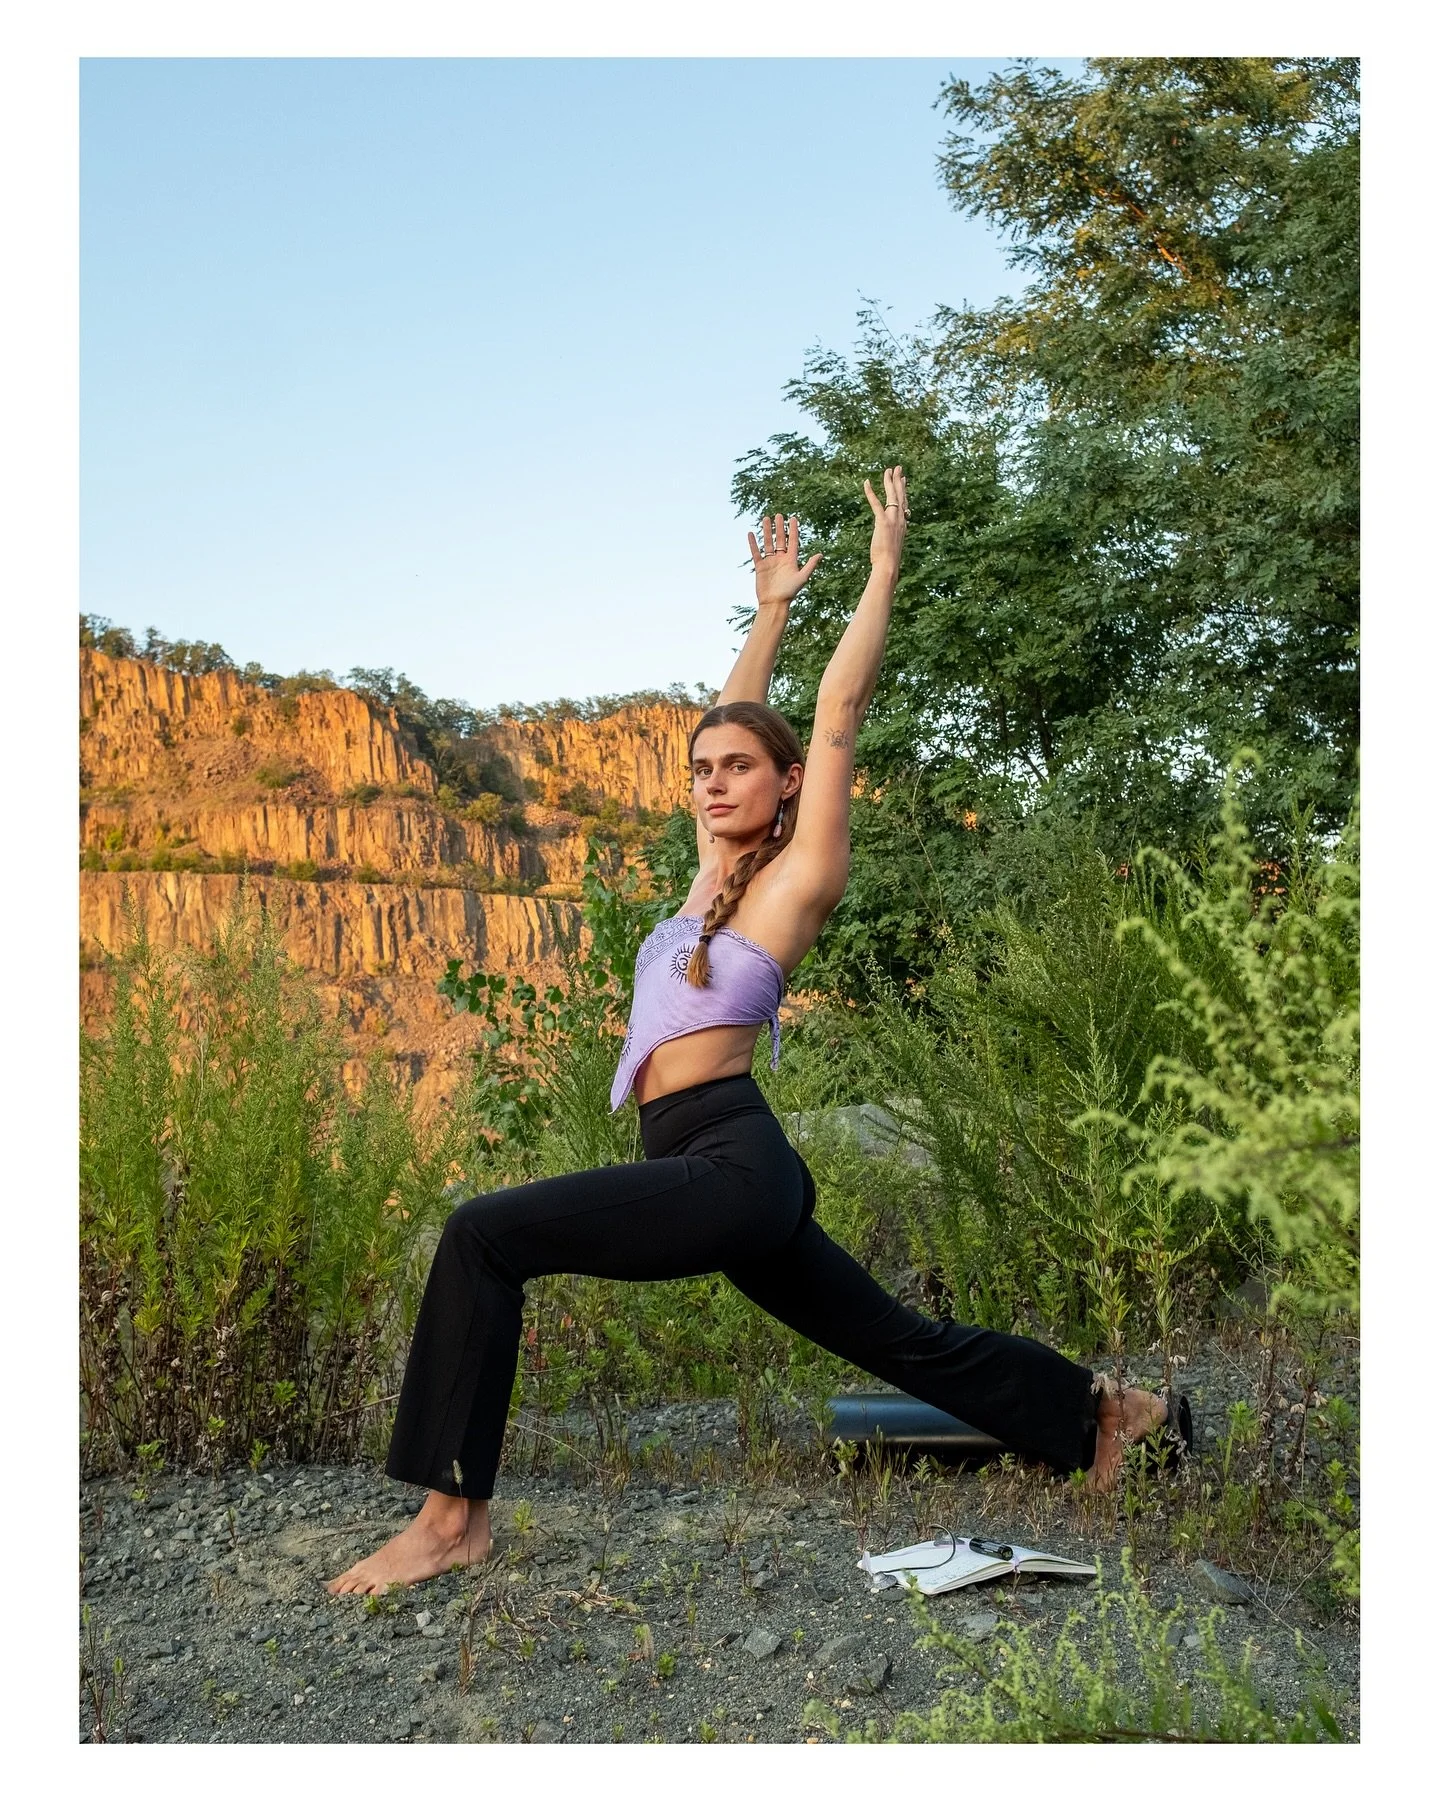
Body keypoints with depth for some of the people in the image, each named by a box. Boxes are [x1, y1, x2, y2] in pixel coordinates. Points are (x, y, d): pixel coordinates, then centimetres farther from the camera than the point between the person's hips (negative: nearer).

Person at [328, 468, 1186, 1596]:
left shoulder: (800, 873, -2)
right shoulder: (721, 869, 17)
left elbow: (839, 715, -3)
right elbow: (734, 721, 25)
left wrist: (886, 567, 3)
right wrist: (773, 607, 32)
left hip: (732, 1163, -9)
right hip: (715, 1174, 9)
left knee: (485, 1235, -20)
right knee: (903, 1342, 18)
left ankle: (455, 1513, -14)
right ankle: (1100, 1409, 32)